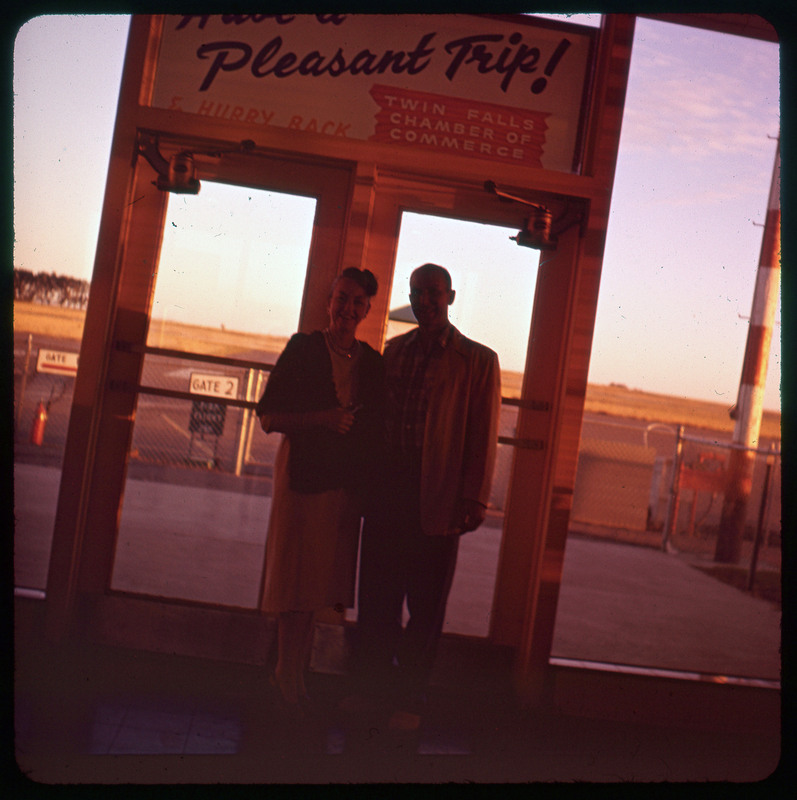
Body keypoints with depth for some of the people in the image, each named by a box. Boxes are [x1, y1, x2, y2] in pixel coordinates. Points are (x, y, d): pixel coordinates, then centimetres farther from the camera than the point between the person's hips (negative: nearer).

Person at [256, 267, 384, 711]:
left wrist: (371, 486, 0)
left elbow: (375, 428, 13)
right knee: (297, 578, 0)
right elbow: (269, 418, -3)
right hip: (303, 475, -3)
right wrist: (321, 419, -17)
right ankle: (290, 674, 14)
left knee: (321, 580, 8)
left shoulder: (373, 362, 9)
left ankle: (293, 672, 21)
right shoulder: (303, 349, -1)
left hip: (347, 483, 3)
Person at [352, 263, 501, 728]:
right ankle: (371, 685, 25)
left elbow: (483, 437, -1)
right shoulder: (394, 352, 14)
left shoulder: (478, 361, 2)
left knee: (426, 606, 5)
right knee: (376, 597, 10)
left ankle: (409, 698, 18)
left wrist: (474, 501, -8)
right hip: (387, 497, 4)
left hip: (438, 502, -4)